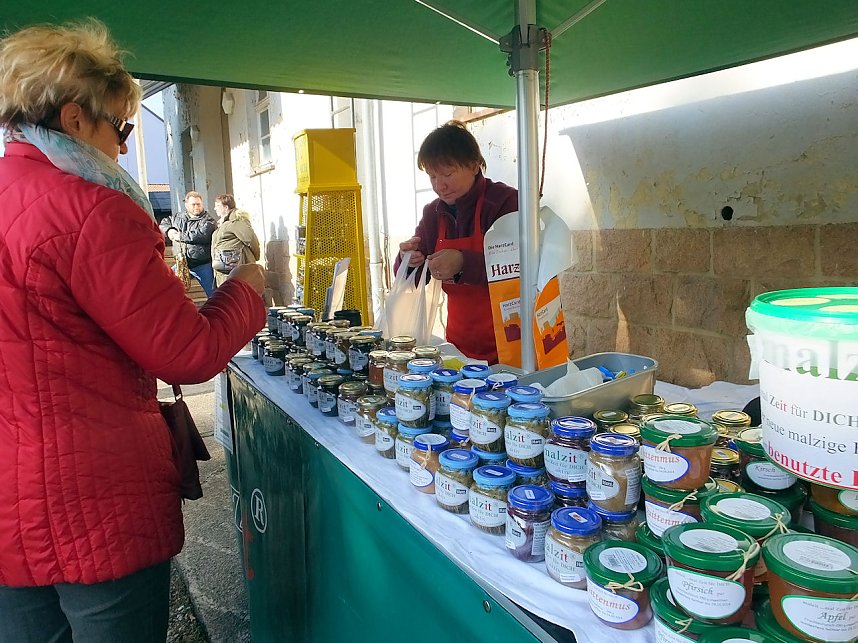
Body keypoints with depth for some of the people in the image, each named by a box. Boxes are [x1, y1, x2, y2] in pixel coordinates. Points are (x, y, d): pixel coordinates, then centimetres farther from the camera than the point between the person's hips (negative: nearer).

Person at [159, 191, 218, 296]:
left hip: (203, 265, -5)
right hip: (181, 263, 5)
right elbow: (164, 222, 28)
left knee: (213, 294, -3)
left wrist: (181, 236, -14)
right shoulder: (178, 217, 14)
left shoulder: (208, 220, -5)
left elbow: (203, 234, -23)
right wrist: (169, 230, 4)